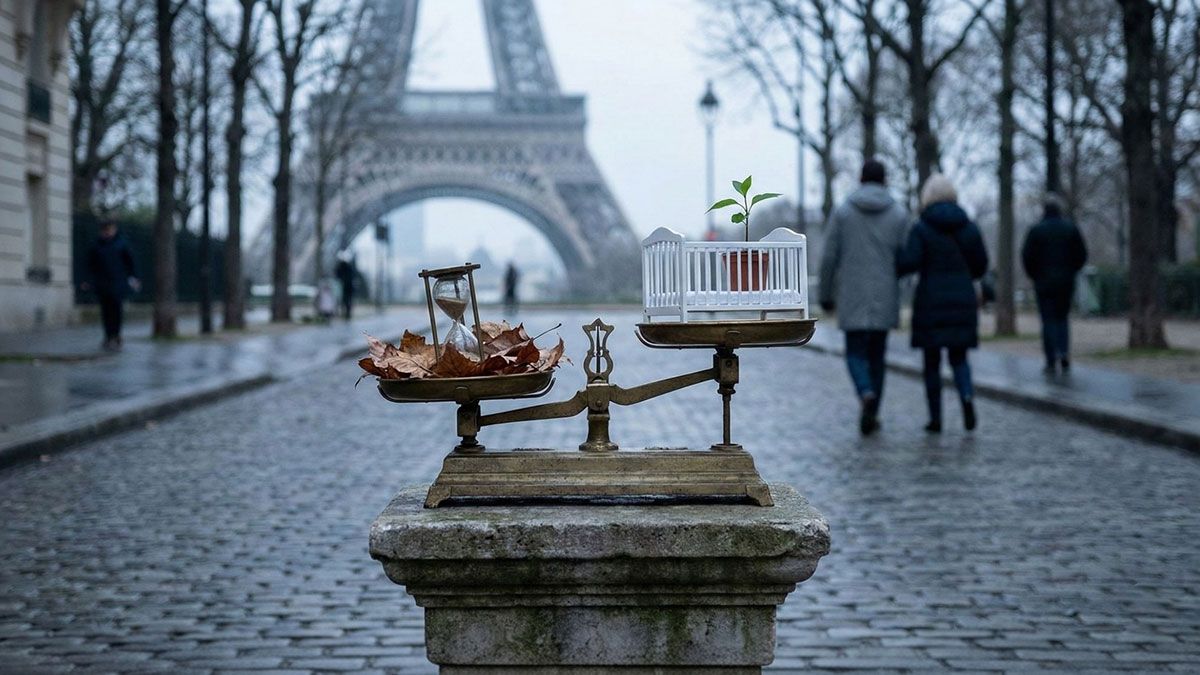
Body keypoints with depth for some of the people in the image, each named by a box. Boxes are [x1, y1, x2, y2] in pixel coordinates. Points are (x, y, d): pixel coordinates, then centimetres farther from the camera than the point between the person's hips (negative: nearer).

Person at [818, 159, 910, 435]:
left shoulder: (842, 211, -2)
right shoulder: (899, 213, 0)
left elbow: (829, 258, -3)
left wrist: (826, 296, 7)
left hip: (852, 298, -1)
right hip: (884, 298, 1)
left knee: (856, 353, 5)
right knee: (876, 355, 13)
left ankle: (866, 395, -24)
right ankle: (871, 414, 15)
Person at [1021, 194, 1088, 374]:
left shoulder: (1036, 231, -5)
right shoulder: (1071, 228, 3)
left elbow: (1027, 257, -7)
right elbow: (1082, 254, 2)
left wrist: (1035, 276, 7)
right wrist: (1070, 271, 13)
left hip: (1044, 283, -2)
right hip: (1066, 283, 2)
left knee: (1048, 321, 1)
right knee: (1062, 318, 14)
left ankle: (1051, 361, -4)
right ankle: (1064, 353, -6)